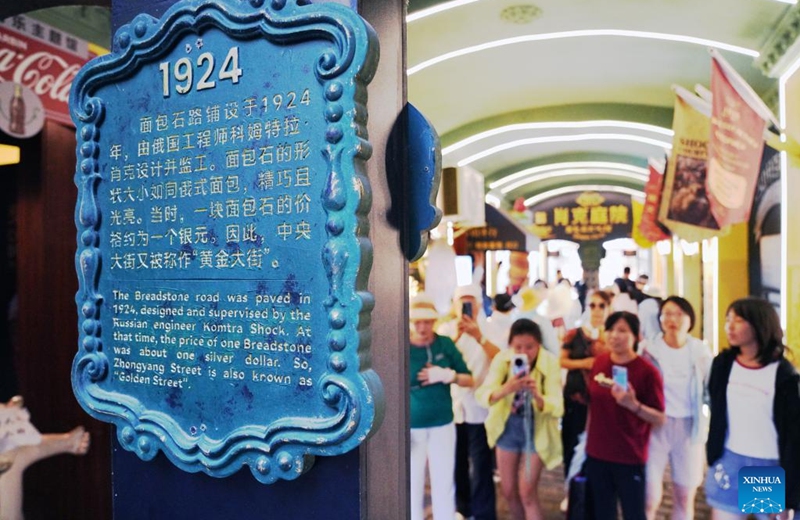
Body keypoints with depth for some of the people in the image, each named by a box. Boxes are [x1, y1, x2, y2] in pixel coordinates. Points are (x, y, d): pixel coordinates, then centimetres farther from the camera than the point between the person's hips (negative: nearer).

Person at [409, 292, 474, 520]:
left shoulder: (445, 344, -2)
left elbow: (469, 380, 4)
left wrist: (448, 375, -15)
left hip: (443, 424, 2)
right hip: (411, 427, -2)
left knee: (444, 484, 9)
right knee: (412, 484, 5)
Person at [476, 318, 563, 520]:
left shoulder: (550, 363, -20)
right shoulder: (502, 359, -17)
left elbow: (557, 407, -25)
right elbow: (483, 395, -26)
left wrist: (537, 395, -45)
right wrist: (506, 388, -46)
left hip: (536, 430, -2)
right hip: (508, 427, 2)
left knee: (527, 493, -4)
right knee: (508, 491, 13)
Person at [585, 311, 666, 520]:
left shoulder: (647, 371, -14)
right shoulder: (599, 362, 1)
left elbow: (661, 418, -11)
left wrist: (633, 404, -27)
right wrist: (587, 437, 16)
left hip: (630, 457, -4)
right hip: (596, 454, 4)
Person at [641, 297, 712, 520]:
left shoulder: (701, 351, 2)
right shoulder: (650, 350, -4)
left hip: (690, 429, 2)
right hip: (655, 427, -2)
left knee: (685, 498, 11)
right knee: (650, 498, -4)